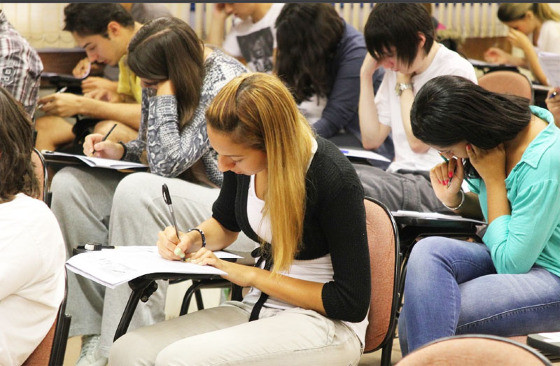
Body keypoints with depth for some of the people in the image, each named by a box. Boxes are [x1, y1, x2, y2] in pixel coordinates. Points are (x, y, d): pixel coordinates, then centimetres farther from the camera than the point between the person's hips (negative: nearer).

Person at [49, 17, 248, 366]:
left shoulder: (224, 83, -21)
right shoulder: (160, 76, 4)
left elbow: (167, 162, -25)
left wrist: (165, 91, -22)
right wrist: (119, 151, -2)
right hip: (175, 191, 9)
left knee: (136, 191, -35)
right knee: (69, 183, -10)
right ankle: (96, 332, -13)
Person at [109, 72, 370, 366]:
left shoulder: (335, 179, -22)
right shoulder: (240, 156, -2)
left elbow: (352, 304, -18)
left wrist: (251, 275, -17)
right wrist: (195, 238, -2)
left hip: (326, 324, -7)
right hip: (259, 308, 7)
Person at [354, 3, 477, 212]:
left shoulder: (456, 72, -8)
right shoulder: (397, 68, 13)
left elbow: (418, 141, -13)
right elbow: (371, 139, 9)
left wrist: (404, 83, -3)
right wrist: (366, 74, 5)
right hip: (400, 177, 7)